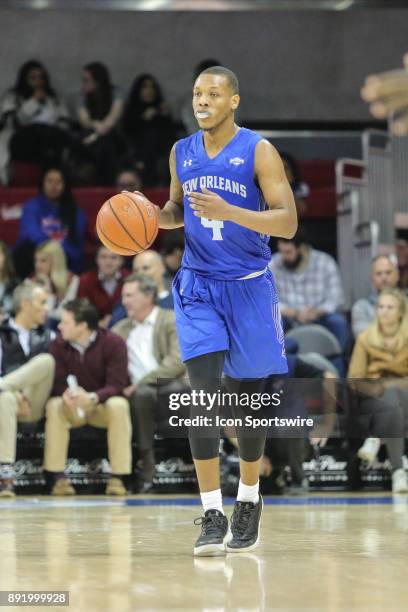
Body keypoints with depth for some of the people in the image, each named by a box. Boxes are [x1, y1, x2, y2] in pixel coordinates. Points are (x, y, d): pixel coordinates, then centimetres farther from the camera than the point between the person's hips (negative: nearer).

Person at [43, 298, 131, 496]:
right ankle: (58, 478, -29)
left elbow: (116, 385, -21)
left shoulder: (113, 343, -17)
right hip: (73, 406, 2)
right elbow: (57, 383, -11)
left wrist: (92, 397, -41)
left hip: (102, 404, -2)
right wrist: (66, 394, -36)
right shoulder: (58, 346, -10)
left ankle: (117, 478, -31)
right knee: (54, 405, -30)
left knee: (119, 405, -34)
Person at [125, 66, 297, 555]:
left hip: (248, 288, -2)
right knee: (204, 394, -12)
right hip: (198, 287, 2)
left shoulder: (259, 152, -9)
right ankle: (211, 516, -14)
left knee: (249, 397, 8)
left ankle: (248, 502, 27)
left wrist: (227, 212, -28)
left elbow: (288, 222, -15)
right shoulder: (181, 153, 5)